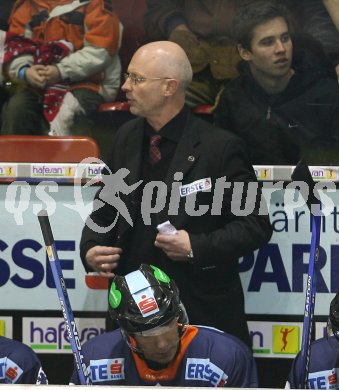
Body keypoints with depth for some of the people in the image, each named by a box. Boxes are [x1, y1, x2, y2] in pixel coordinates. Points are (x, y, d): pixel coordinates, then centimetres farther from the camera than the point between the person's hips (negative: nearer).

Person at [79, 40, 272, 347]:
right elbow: (105, 207, 16)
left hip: (202, 309, -5)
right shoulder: (126, 138, 6)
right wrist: (91, 249, -3)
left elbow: (256, 225, -8)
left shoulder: (219, 147, -11)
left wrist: (197, 247, -19)